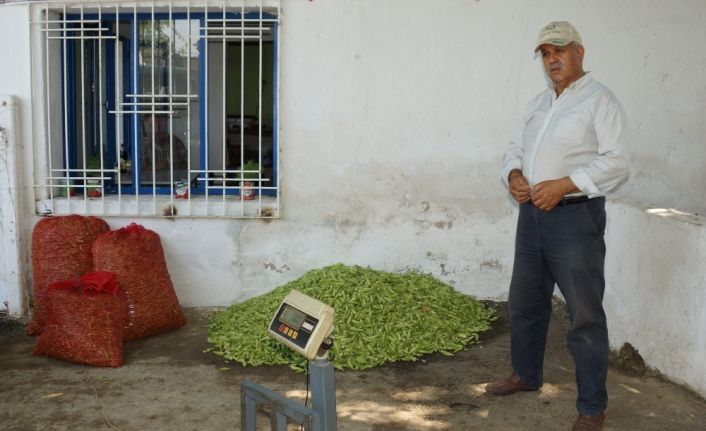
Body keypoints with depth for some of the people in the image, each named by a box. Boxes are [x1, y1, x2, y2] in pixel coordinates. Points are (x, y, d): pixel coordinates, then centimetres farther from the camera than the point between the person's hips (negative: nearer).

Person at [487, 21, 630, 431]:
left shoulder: (599, 100, -7)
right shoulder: (540, 102, 16)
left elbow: (616, 162, -15)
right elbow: (516, 147, 20)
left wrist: (563, 185, -22)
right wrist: (514, 174, -2)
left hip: (575, 216, -7)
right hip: (532, 213, 8)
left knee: (585, 315, -1)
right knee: (525, 301, 18)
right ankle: (526, 374, 38)